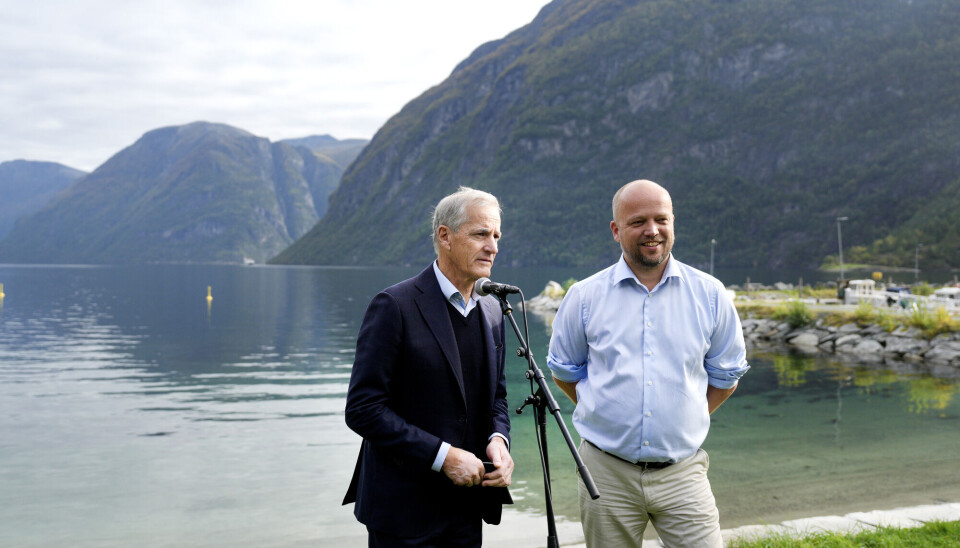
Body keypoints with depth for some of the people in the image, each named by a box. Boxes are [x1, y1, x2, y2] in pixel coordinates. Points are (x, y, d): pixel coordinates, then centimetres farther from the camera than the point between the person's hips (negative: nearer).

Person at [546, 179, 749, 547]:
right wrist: (608, 413, 9)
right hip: (607, 472, 0)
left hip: (682, 472, 0)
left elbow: (726, 376, 13)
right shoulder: (584, 297, 0)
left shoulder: (709, 295, 2)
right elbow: (564, 371, 13)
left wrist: (685, 420, 9)